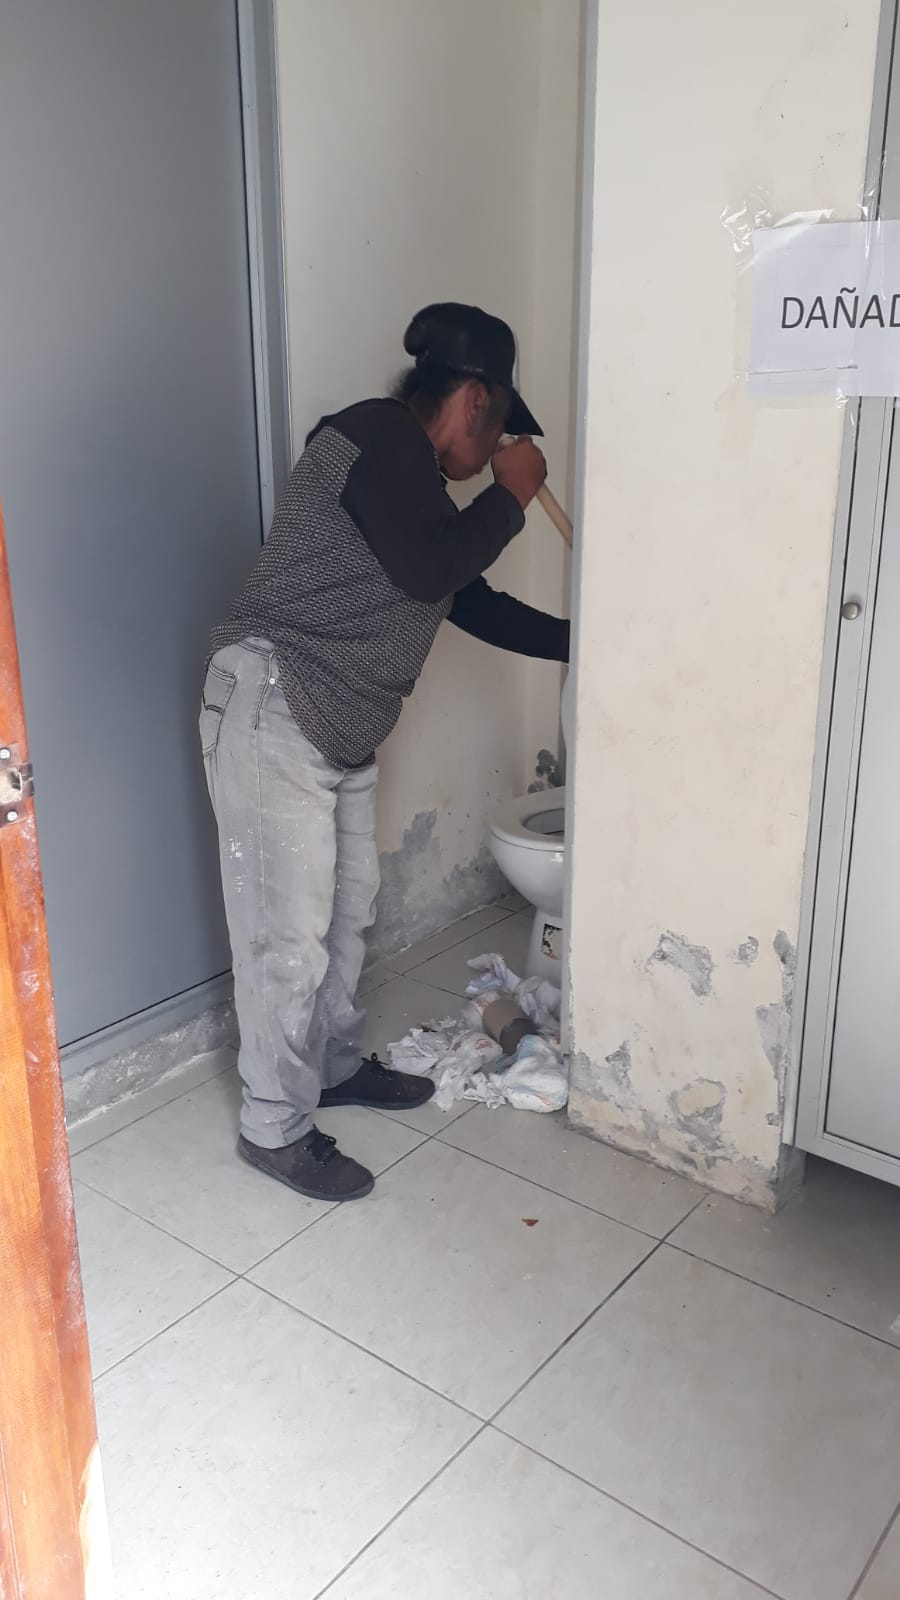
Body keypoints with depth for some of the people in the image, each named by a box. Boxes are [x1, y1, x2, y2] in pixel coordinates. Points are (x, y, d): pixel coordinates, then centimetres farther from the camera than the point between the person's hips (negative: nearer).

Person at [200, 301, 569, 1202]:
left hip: (337, 728, 10)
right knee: (289, 931, -3)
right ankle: (274, 1127, 12)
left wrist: (576, 642, 26)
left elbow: (470, 601, 24)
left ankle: (335, 1066, 37)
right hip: (271, 713, -10)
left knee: (349, 906, 19)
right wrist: (511, 494, -8)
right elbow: (429, 571, -24)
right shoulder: (379, 435, -12)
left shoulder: (411, 475, 18)